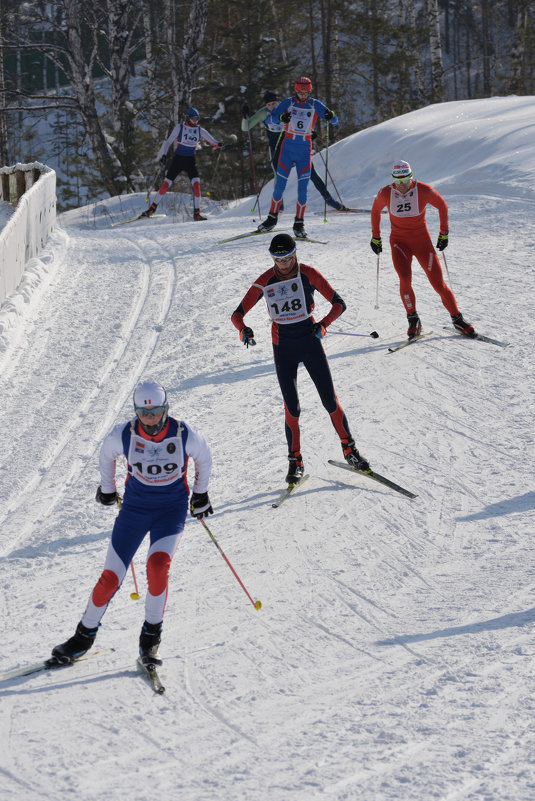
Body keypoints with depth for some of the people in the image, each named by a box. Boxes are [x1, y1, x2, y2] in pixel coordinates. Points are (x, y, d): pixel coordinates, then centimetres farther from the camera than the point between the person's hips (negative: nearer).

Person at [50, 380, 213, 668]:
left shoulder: (185, 435, -18)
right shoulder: (124, 434, -16)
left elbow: (204, 458, 4)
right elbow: (106, 455, 7)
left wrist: (200, 494, 15)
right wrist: (107, 488, 21)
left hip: (172, 509, -1)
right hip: (135, 507, 1)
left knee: (158, 564, -26)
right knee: (111, 577, -3)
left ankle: (151, 636, -7)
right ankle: (85, 635, 19)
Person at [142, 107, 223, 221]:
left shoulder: (200, 131, 3)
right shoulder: (179, 128, -5)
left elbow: (212, 141, 3)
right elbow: (168, 141, -4)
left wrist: (218, 145, -20)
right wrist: (163, 155, -16)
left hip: (190, 161, 2)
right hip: (178, 159, -2)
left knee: (196, 184, -16)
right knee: (166, 184, -3)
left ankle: (197, 212, -10)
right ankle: (153, 207, 12)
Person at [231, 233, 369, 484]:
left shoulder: (309, 275, -9)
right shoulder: (264, 282, -7)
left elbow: (339, 304, -7)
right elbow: (237, 314, -4)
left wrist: (322, 325, -25)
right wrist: (244, 330, -27)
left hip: (310, 342, 0)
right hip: (283, 348, 0)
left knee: (330, 400, 0)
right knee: (291, 407, -4)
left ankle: (349, 450, 15)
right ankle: (295, 461, 8)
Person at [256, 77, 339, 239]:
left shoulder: (315, 105, 1)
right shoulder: (287, 103, 0)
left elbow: (335, 121, 1)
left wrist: (331, 116, -24)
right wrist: (280, 118, -24)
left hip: (305, 149, 0)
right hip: (288, 147, 0)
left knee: (303, 186, -3)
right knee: (280, 183, 1)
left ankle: (299, 223, 4)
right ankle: (272, 217, 16)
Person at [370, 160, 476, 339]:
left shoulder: (424, 190, -16)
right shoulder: (385, 193, -11)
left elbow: (442, 206, 2)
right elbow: (375, 211, 10)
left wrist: (444, 233, 6)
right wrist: (375, 237, 15)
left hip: (422, 240, 0)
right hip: (399, 242, 0)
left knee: (438, 283, -5)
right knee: (405, 278, -24)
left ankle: (457, 319, 13)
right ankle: (413, 320, -7)